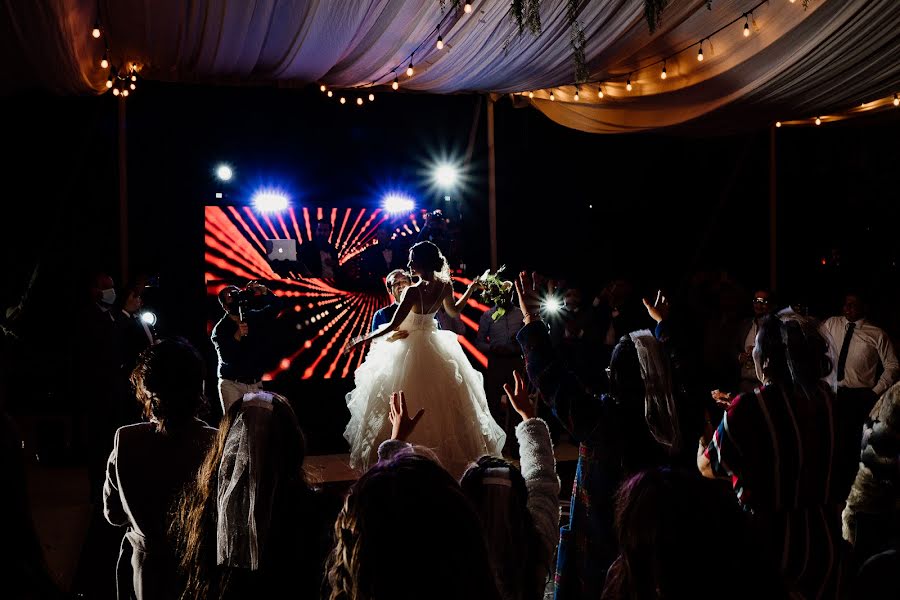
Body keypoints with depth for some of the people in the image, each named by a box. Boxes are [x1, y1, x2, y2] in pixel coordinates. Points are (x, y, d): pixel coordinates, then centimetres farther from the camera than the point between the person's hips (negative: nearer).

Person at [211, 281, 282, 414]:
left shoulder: (254, 318, 7)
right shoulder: (220, 329, -5)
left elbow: (276, 306, -1)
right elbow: (225, 357, -18)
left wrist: (264, 292, -18)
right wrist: (237, 336, -31)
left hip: (255, 384, 3)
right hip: (231, 384, -3)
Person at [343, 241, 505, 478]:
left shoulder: (413, 291, -25)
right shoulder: (445, 286, -6)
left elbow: (393, 326, -22)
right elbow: (454, 311, 14)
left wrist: (362, 340, -14)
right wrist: (471, 289, 28)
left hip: (410, 350, -7)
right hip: (434, 347, 7)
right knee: (442, 402, 16)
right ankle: (450, 453, 24)